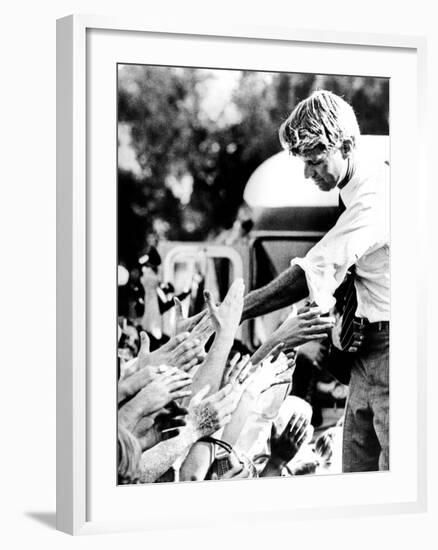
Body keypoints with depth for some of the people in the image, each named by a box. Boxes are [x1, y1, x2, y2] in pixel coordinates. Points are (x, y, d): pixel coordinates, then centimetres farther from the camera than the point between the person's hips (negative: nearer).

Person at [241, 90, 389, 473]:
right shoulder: (354, 192, 11)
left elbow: (307, 279, -23)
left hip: (389, 349, -9)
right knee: (356, 471, 11)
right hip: (368, 348, 9)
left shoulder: (375, 197, -20)